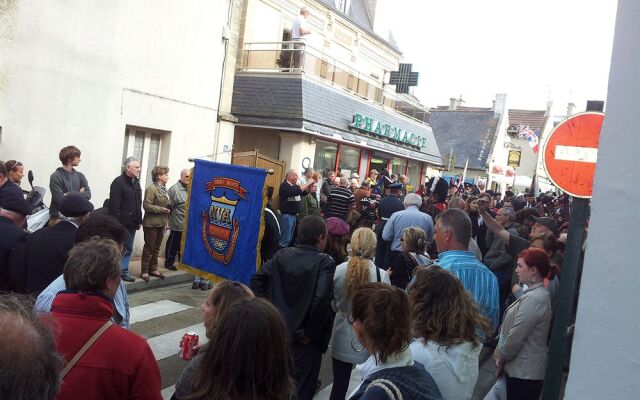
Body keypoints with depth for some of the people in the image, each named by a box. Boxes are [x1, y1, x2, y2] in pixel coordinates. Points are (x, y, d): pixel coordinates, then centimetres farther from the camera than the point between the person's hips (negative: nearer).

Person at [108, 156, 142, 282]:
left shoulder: (136, 182, 13)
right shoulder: (118, 182, -12)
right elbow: (114, 205, -17)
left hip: (132, 224, 8)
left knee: (128, 249, 13)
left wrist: (139, 220, 13)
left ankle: (124, 271, 22)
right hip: (121, 223, -8)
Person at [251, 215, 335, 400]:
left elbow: (257, 279, -1)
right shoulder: (325, 262, -17)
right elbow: (322, 298, -29)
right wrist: (311, 332, -17)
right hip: (305, 337, -5)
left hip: (280, 329, 5)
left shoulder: (282, 255, -1)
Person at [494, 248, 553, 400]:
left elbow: (515, 337, -21)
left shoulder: (533, 299, -21)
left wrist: (500, 360, -7)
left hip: (523, 373, -9)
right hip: (526, 370, 9)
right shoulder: (538, 293, 11)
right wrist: (500, 351, 9)